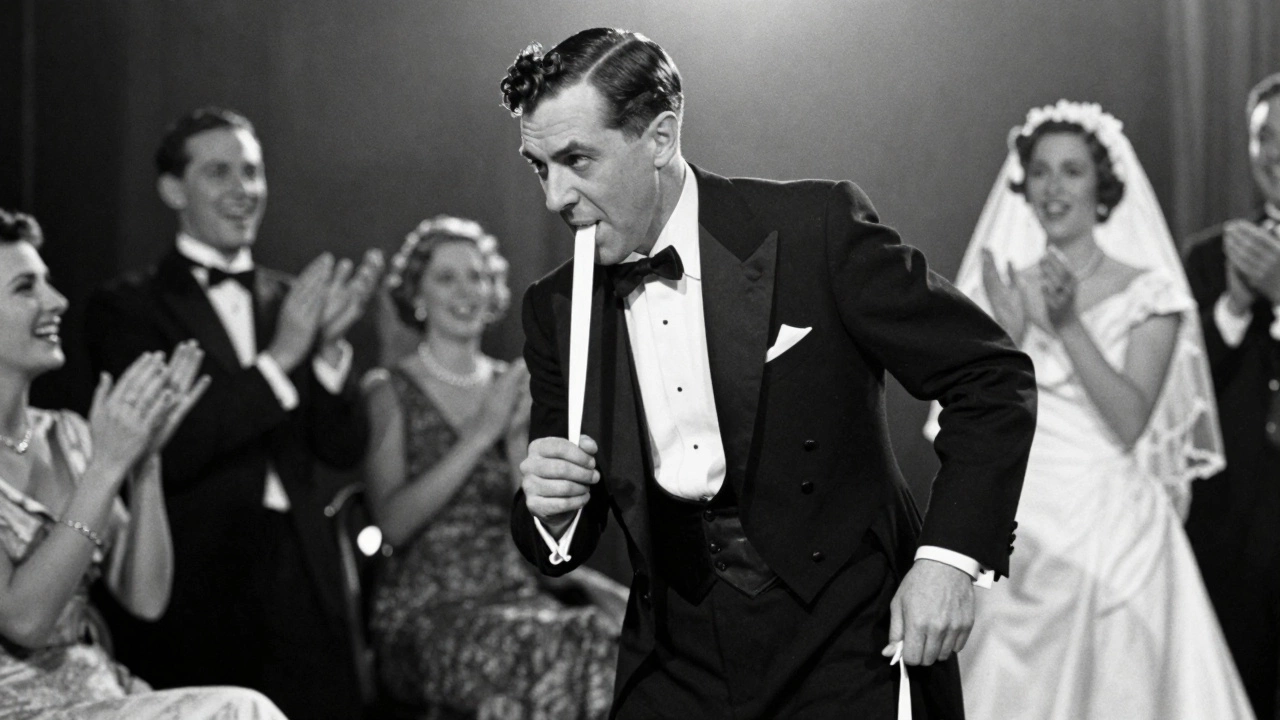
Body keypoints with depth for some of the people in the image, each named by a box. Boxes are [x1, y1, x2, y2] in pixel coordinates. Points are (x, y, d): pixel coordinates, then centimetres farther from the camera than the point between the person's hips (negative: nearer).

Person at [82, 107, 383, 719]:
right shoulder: (127, 307, -1)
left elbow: (345, 448, 7)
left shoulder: (290, 299, 12)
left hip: (302, 578, 4)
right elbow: (166, 452, -13)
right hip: (197, 586, -4)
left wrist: (328, 345, -9)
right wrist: (279, 358, -16)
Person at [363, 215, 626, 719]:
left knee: (612, 638, -29)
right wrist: (480, 434, -14)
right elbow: (393, 522, -11)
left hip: (515, 597, 4)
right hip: (425, 611, -4)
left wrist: (520, 439, -7)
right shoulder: (388, 391, 3)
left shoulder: (511, 387, 14)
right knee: (544, 650, -35)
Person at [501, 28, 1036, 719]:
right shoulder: (556, 308, 3)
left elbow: (991, 376, -7)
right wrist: (550, 511, -13)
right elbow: (561, 549, 10)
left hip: (844, 649, -4)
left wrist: (951, 556, -16)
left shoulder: (816, 228, -11)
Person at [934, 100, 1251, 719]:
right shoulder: (999, 288, 6)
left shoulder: (1147, 294, -2)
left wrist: (1068, 325, -19)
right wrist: (1008, 331, -13)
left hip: (1112, 533, -2)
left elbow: (1129, 423, -12)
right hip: (1016, 533, 2)